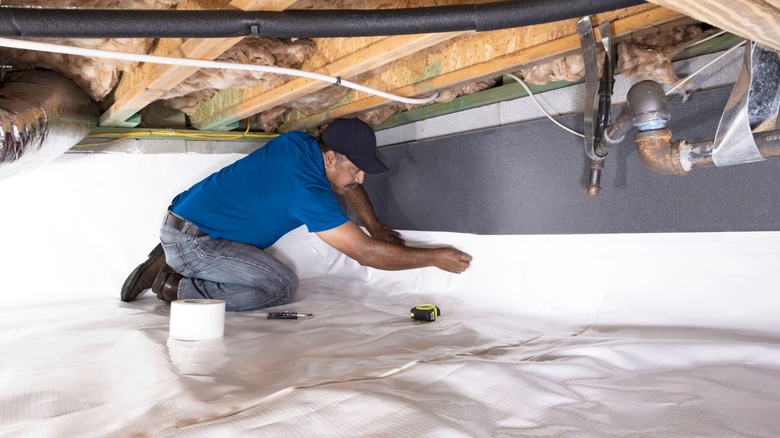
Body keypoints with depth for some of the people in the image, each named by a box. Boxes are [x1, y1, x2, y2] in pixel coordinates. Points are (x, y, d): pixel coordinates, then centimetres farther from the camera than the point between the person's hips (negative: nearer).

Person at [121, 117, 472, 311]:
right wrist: (436, 257, -17)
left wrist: (375, 226, 8)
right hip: (190, 238, -9)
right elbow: (364, 253, -24)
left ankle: (172, 262, 15)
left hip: (187, 218, 9)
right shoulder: (307, 190, -28)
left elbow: (347, 183, 17)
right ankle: (176, 286, -7)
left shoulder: (299, 142, -2)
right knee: (282, 286, -16)